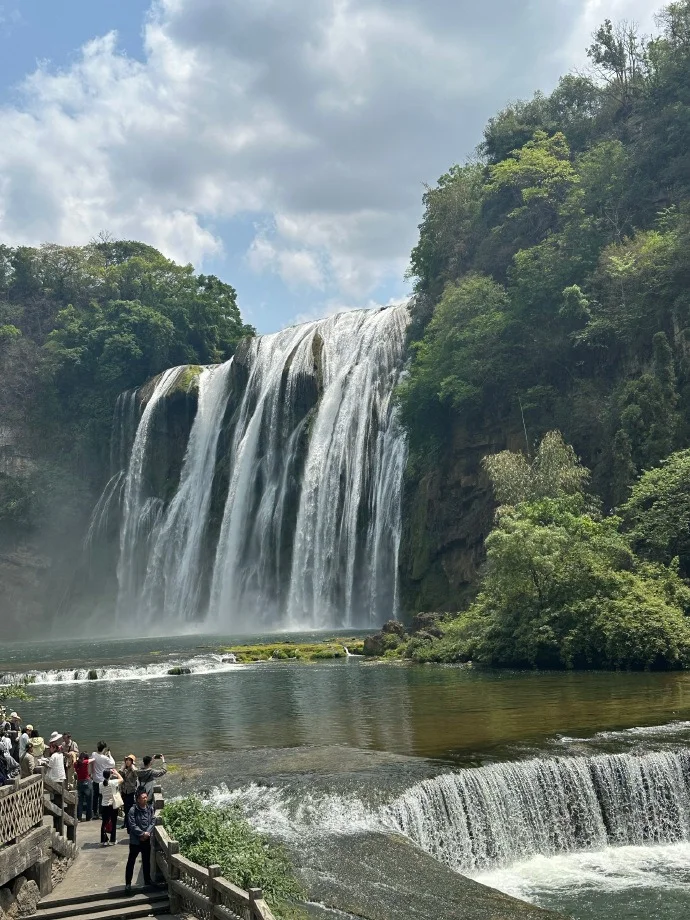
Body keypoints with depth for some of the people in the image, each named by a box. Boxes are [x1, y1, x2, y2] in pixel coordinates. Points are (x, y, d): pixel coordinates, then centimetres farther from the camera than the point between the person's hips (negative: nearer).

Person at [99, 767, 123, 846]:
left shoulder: (100, 784, -6)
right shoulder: (113, 782, -16)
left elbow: (100, 794, 3)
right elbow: (121, 779, 0)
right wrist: (116, 772, 10)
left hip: (104, 805, 3)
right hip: (113, 805, -2)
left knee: (104, 823, 11)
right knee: (113, 823, 10)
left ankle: (103, 840, 13)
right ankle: (112, 840, 14)